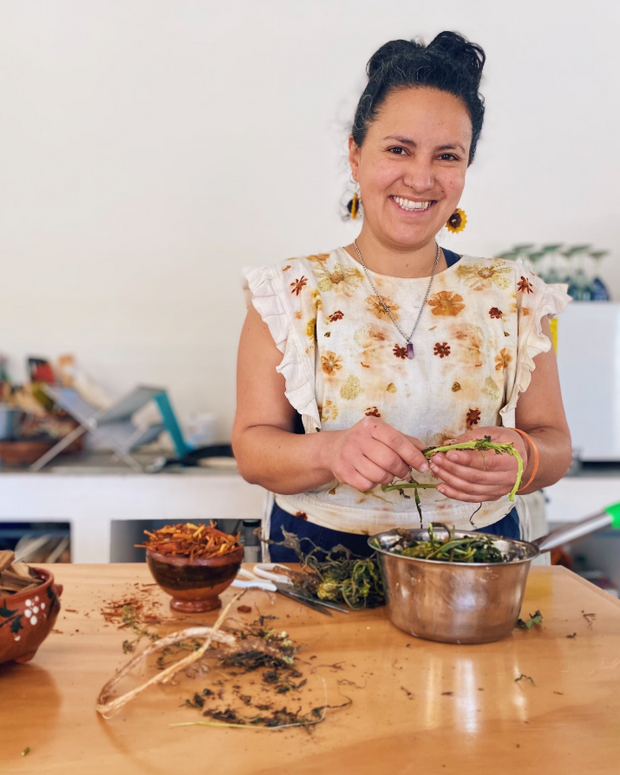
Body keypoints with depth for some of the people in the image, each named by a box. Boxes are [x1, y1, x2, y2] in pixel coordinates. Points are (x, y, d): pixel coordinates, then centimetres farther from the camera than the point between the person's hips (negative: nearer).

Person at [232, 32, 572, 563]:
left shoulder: (514, 297, 5)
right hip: (321, 553, -2)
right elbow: (252, 446, -3)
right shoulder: (291, 294, 0)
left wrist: (522, 458, -16)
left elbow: (555, 442, 7)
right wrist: (330, 451, -24)